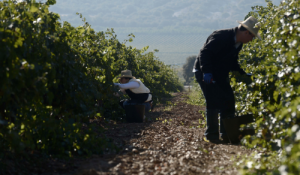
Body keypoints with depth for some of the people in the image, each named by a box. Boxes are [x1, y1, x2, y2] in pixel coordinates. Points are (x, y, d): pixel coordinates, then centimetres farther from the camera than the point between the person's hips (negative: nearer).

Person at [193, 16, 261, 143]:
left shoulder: (238, 43, 4)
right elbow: (204, 53, -29)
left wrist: (244, 74, 1)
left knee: (228, 101, 4)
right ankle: (211, 135, -4)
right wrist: (207, 72, -38)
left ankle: (226, 134, 12)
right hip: (205, 72, -9)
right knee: (214, 102, -14)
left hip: (220, 75, 9)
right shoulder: (221, 37, -24)